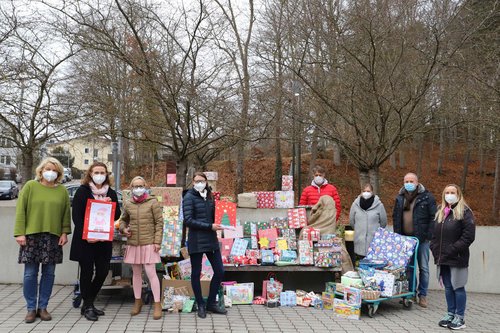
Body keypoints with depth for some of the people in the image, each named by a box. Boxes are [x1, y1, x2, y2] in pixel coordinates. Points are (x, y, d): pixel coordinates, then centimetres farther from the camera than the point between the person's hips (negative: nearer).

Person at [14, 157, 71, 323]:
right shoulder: (30, 186, 2)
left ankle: (43, 307, 18)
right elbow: (20, 210, -1)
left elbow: (66, 213, 9)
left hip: (53, 237, 2)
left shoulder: (62, 190, 8)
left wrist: (65, 233, -1)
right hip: (32, 236, -2)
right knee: (30, 273, 1)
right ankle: (31, 308, 14)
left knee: (49, 273, 6)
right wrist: (20, 233, -8)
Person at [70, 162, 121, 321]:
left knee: (103, 272, 5)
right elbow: (76, 216, -7)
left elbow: (117, 216, 9)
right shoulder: (83, 191, -2)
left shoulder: (111, 193, 10)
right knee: (87, 272, 1)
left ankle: (88, 303, 23)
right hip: (85, 239, -4)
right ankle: (88, 306, 15)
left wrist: (110, 205, -10)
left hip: (104, 239, 4)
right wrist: (85, 235, -17)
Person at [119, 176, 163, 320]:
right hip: (133, 243, 4)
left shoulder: (153, 202, -5)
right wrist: (124, 229, 0)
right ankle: (138, 301, 28)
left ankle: (157, 304, 4)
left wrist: (157, 241, -9)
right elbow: (123, 220, 21)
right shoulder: (128, 204, 5)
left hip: (149, 243, -4)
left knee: (151, 273, -6)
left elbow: (159, 223, -5)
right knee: (136, 273, 14)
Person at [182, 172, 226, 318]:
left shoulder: (209, 196, 11)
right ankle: (201, 305, 21)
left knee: (219, 271, 6)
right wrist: (210, 226, -18)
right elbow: (188, 220, -15)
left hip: (211, 239, 6)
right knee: (196, 273, 5)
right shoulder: (189, 197, -7)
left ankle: (211, 303, 22)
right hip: (196, 240, -6)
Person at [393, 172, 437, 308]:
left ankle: (422, 295, 12)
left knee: (423, 268, 3)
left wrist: (429, 235, -11)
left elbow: (433, 217, -5)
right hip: (404, 238, 4)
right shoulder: (400, 198, 10)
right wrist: (397, 235, 7)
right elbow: (395, 217, 16)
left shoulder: (427, 197, -3)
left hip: (421, 239, -4)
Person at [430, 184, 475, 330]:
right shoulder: (441, 212, 15)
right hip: (442, 258, 6)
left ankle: (460, 318, 10)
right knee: (448, 287, 12)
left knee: (458, 287, 1)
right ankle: (450, 314, 22)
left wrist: (453, 249, -17)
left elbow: (469, 235, -14)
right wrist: (434, 248, 6)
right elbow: (435, 232, 20)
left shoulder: (464, 212, -7)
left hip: (457, 258, -6)